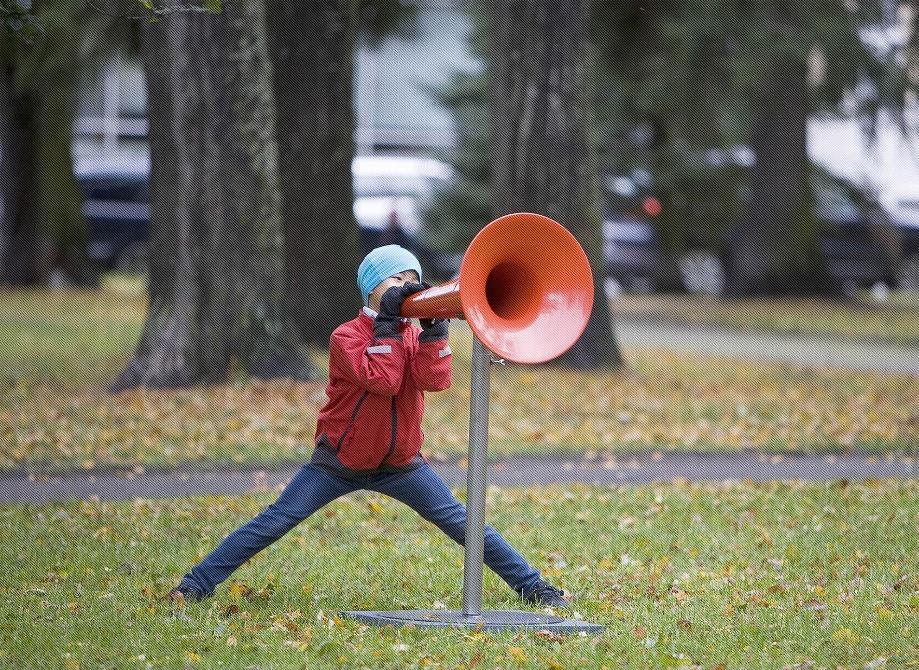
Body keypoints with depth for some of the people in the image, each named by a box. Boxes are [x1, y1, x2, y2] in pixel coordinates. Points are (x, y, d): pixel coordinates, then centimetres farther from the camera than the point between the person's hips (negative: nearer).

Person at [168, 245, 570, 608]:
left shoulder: (414, 334, 4)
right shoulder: (346, 336, -11)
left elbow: (435, 380, -16)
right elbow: (382, 381, -27)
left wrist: (435, 327, -24)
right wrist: (387, 323, -25)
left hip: (400, 463, 4)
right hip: (339, 461, -4)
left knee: (461, 522, -2)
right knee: (274, 522, -10)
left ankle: (532, 587, 4)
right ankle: (198, 584, -6)